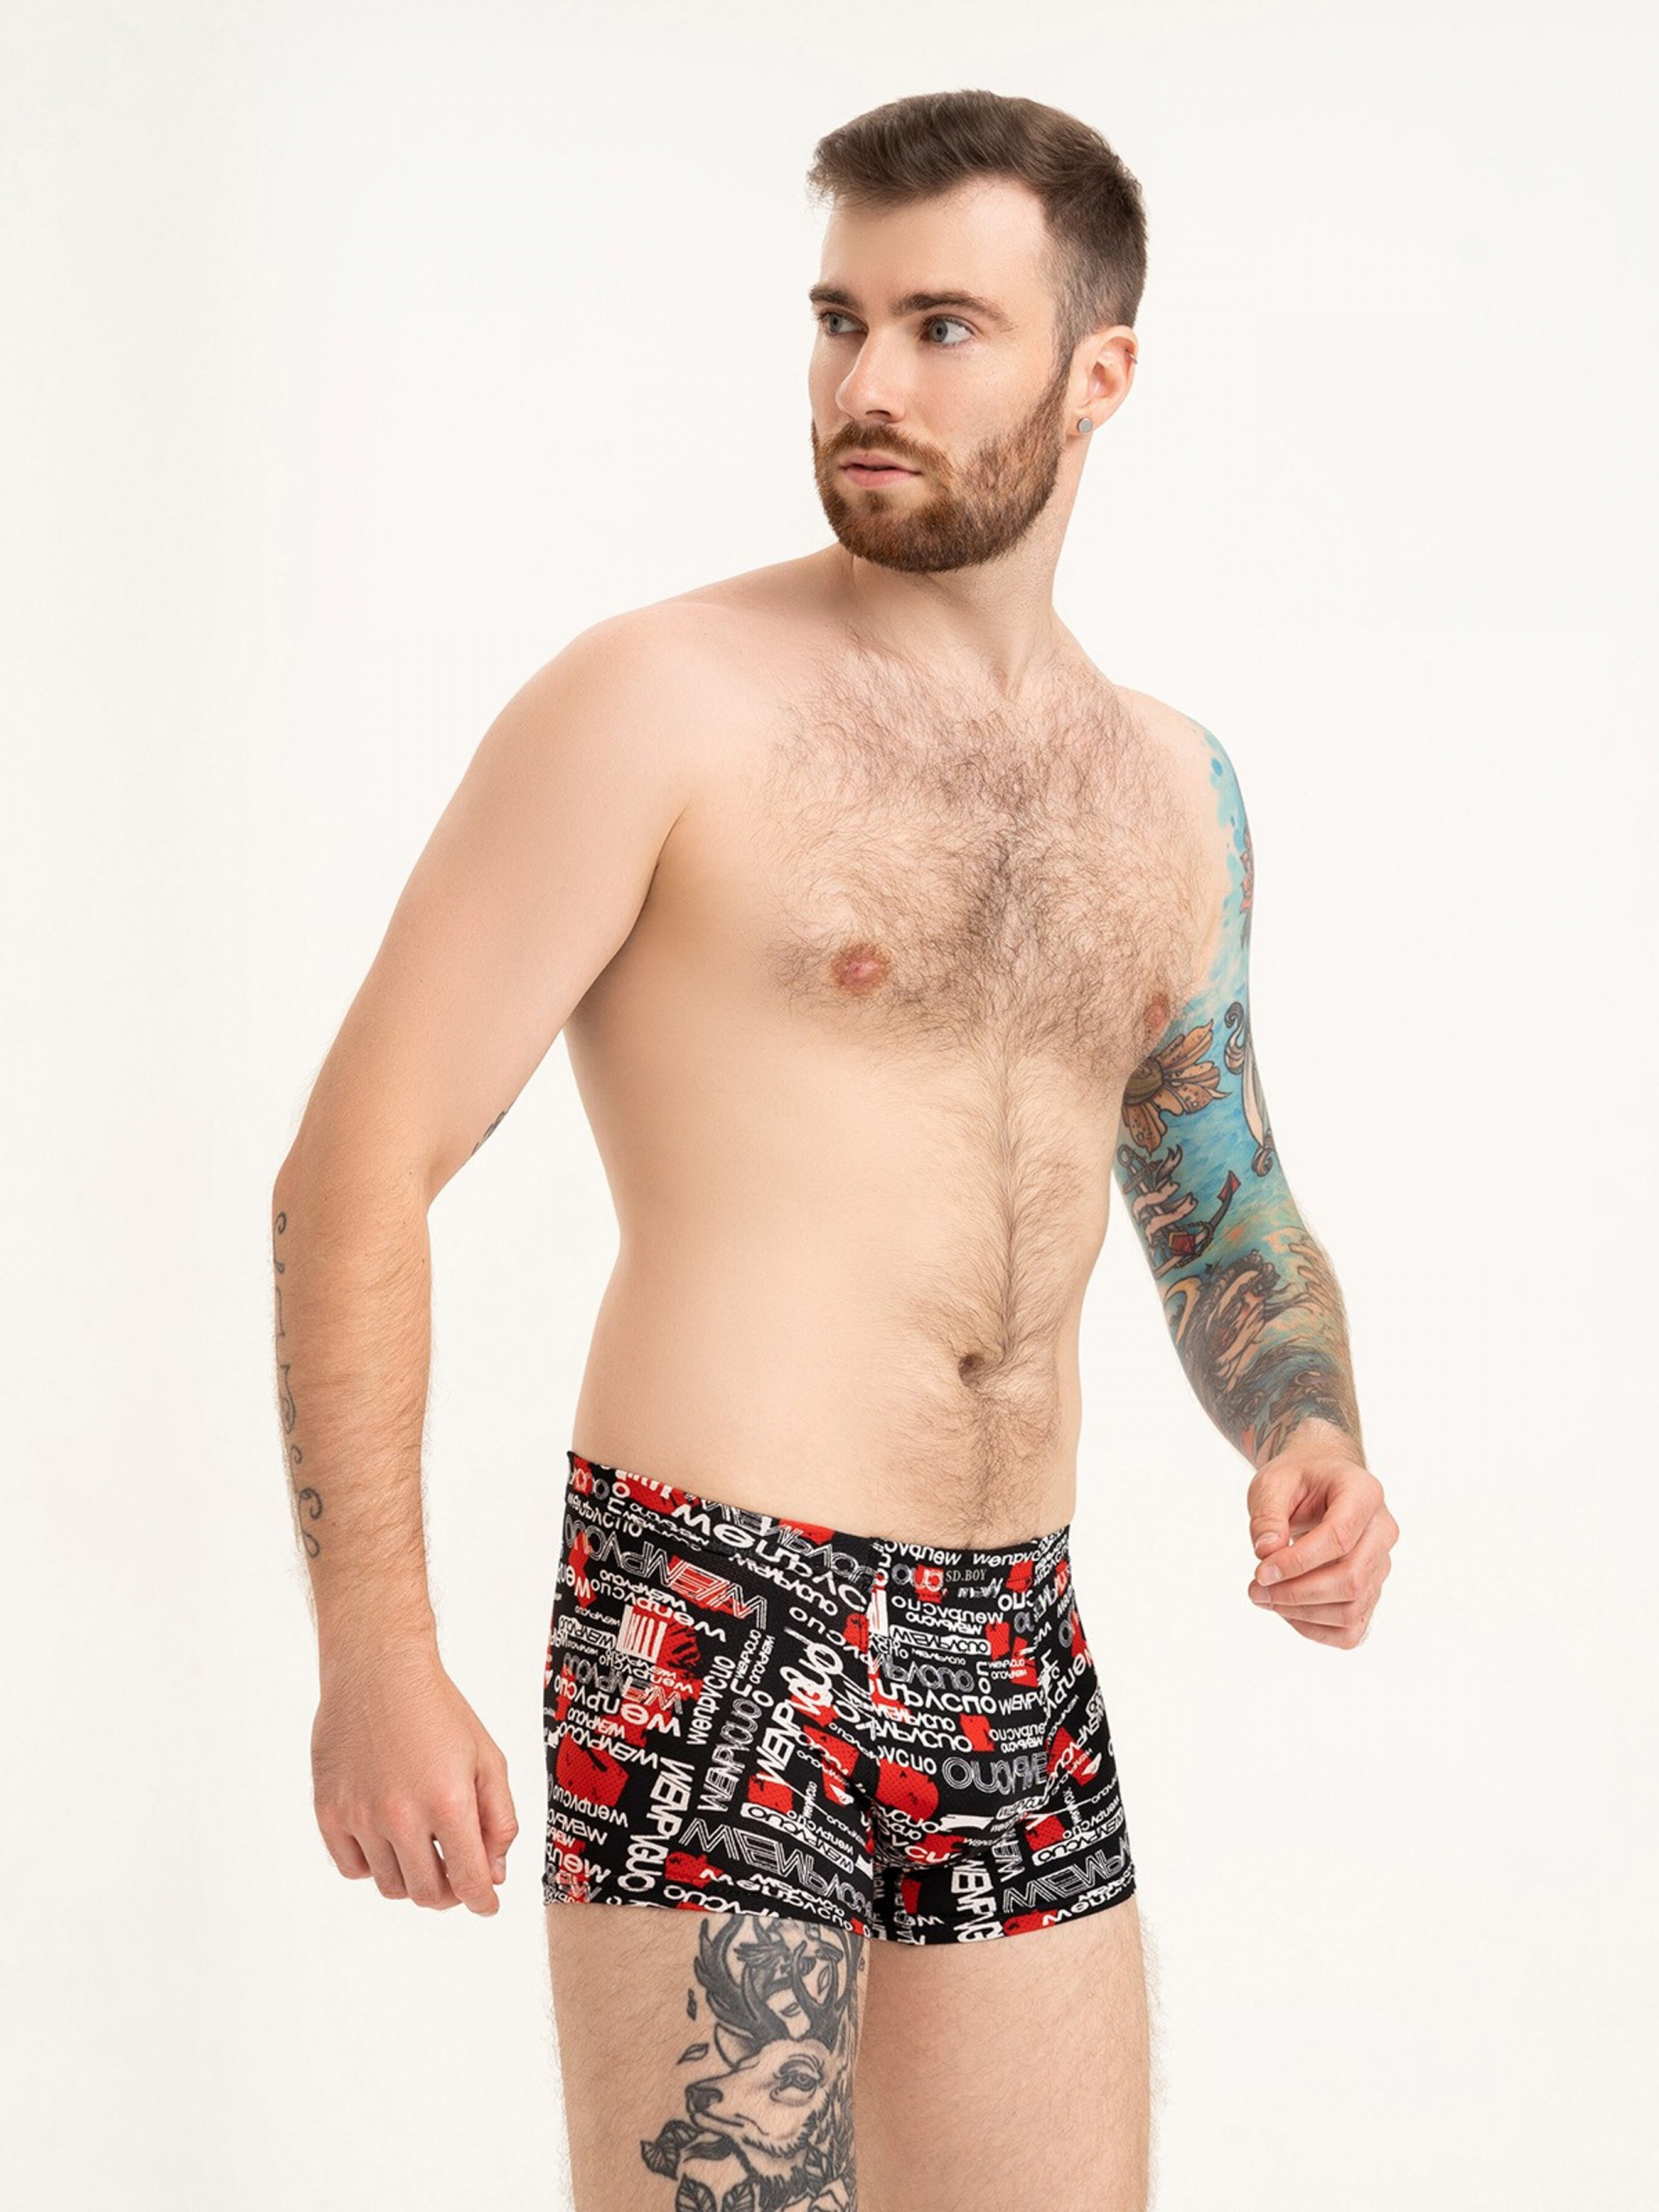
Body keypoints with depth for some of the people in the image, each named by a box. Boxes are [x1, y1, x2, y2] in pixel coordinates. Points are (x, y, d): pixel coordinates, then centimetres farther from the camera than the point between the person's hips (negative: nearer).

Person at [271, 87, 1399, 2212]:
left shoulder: (1170, 787, 12)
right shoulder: (664, 702, -7)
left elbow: (1223, 1209, 24)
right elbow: (354, 1175, -9)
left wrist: (1309, 1428, 2)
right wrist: (376, 1654, -18)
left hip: (1022, 1666, 6)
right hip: (712, 1632, -6)